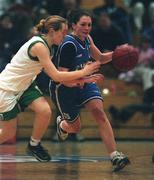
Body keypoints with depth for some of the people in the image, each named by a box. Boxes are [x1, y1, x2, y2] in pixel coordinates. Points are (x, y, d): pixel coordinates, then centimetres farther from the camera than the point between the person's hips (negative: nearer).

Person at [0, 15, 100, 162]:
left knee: (45, 111, -14)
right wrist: (83, 72, -21)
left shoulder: (44, 44, 2)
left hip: (24, 85, 8)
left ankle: (34, 145, 7)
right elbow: (56, 76, -27)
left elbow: (50, 72, 5)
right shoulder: (39, 46, -26)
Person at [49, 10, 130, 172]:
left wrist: (116, 54, -7)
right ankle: (61, 124, 47)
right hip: (63, 87, -6)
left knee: (99, 113, -17)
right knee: (75, 128, 7)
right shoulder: (68, 45, -26)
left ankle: (115, 156, -26)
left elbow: (100, 58, 12)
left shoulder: (86, 39, -3)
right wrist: (79, 81, -42)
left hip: (84, 82, 6)